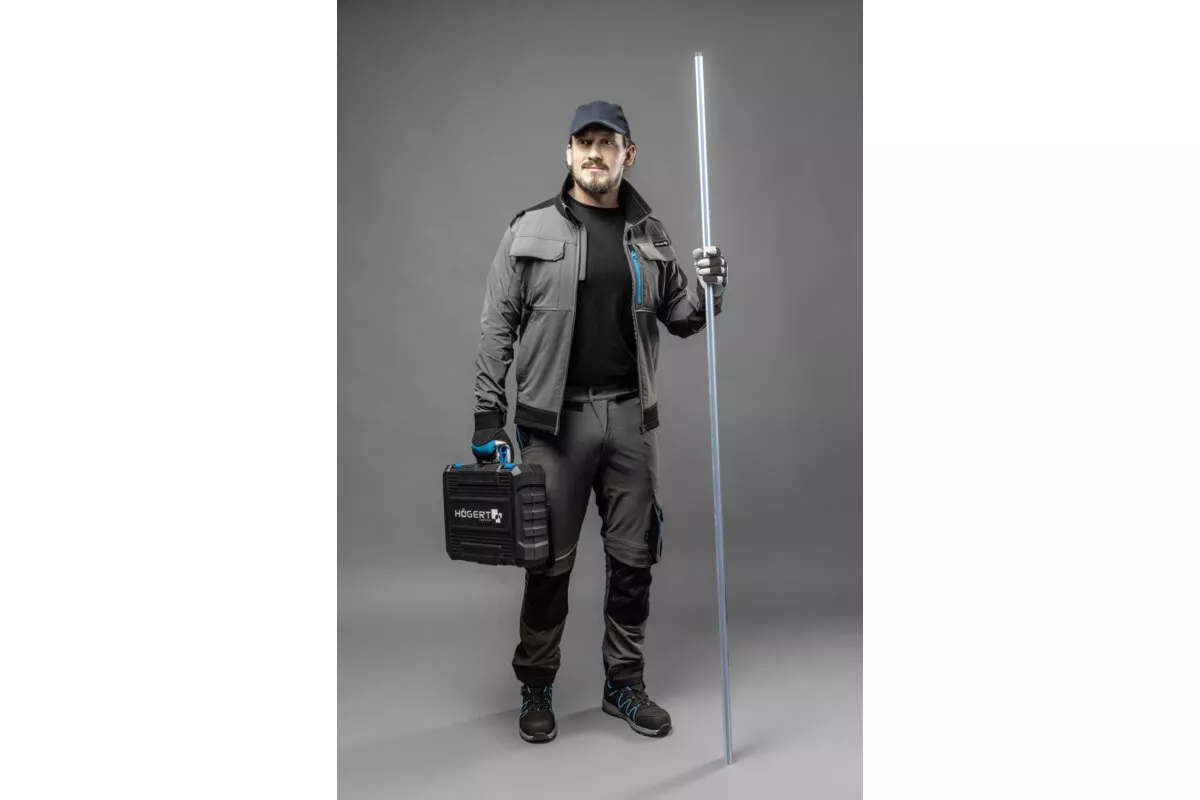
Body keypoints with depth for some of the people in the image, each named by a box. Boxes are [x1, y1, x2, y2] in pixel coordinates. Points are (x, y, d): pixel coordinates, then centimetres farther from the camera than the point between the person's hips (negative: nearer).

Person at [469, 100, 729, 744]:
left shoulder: (650, 235, 10)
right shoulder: (531, 231, 0)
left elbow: (680, 319, 15)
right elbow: (497, 327, -1)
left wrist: (708, 288, -7)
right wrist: (487, 416, -5)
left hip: (631, 418, 3)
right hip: (554, 419, -3)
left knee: (633, 557, 10)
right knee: (548, 562, 5)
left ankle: (625, 684, 27)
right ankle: (536, 688, 24)